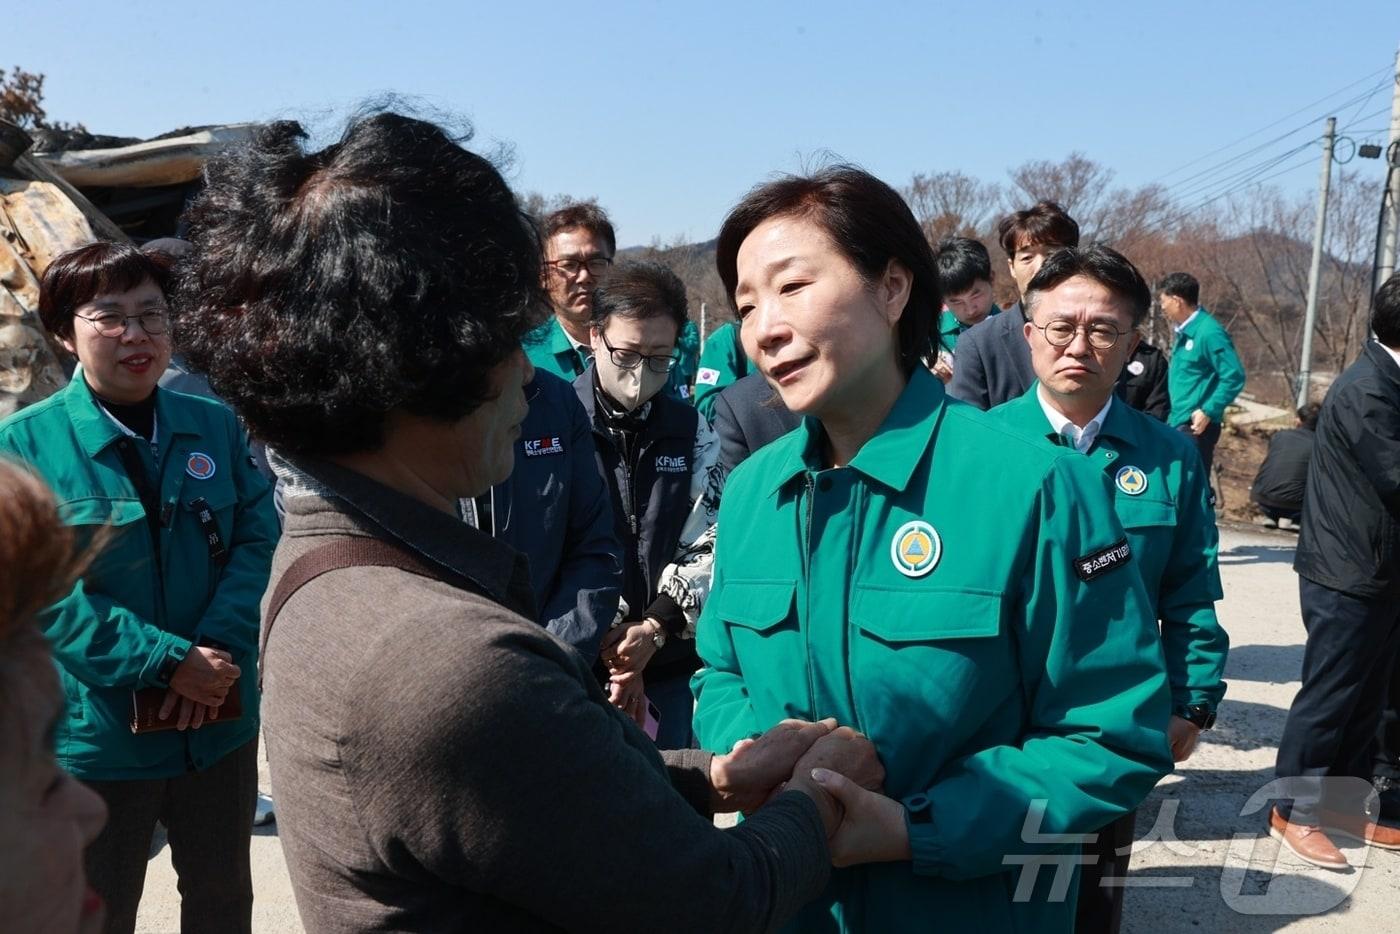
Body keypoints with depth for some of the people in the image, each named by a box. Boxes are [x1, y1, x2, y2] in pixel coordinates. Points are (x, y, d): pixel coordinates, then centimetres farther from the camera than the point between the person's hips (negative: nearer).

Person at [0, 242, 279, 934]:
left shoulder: (216, 425, 0)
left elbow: (260, 538, -4)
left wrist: (217, 649, -20)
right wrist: (168, 662, -24)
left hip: (220, 719, 3)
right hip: (96, 735, -3)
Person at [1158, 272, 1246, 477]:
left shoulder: (1209, 332, -15)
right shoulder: (1185, 333, 13)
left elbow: (1234, 376, -19)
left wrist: (1208, 412, -20)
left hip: (1196, 426, -10)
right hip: (1178, 424, 10)